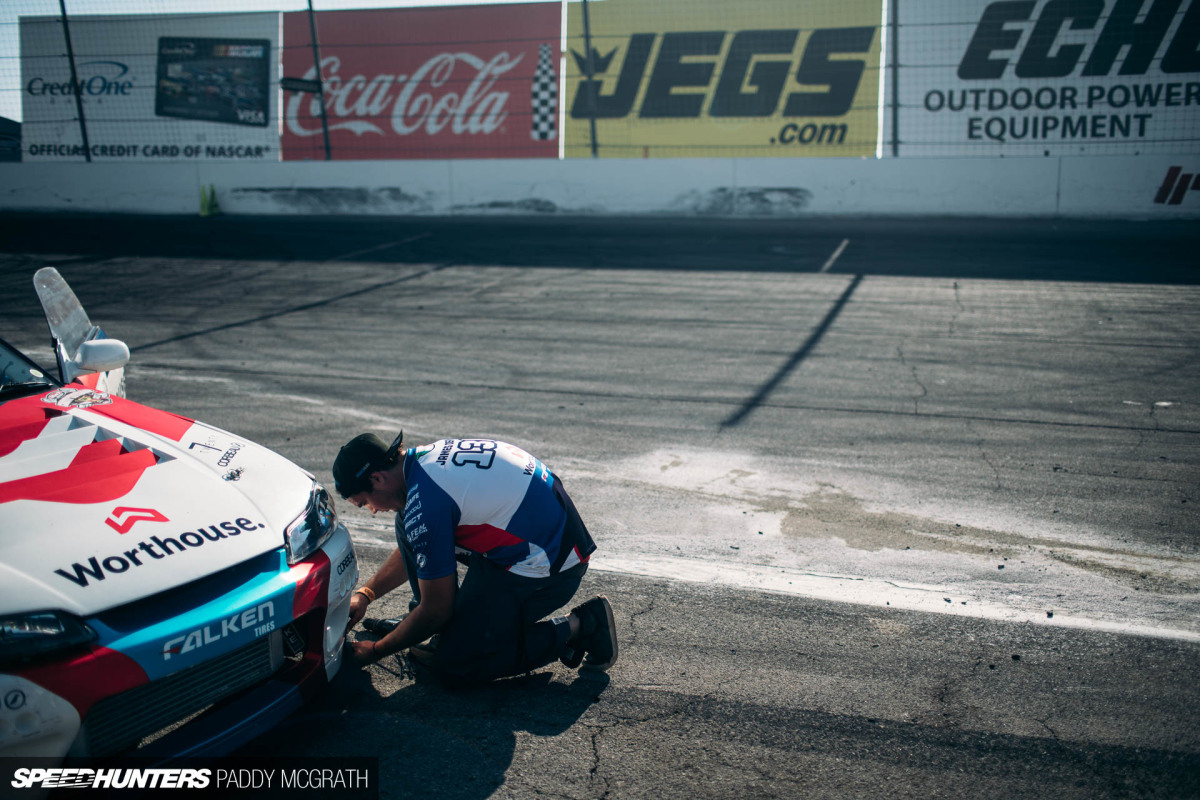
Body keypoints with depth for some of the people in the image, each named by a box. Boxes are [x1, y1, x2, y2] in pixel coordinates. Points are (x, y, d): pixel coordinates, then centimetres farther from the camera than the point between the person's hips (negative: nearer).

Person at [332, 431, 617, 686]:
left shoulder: (423, 505, -23)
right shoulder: (429, 456, 6)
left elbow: (436, 610, -13)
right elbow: (412, 548, 25)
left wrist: (376, 651, 1)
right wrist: (365, 593, 21)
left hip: (550, 567, -10)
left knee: (453, 665, -5)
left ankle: (576, 628, 0)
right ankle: (453, 631, 13)